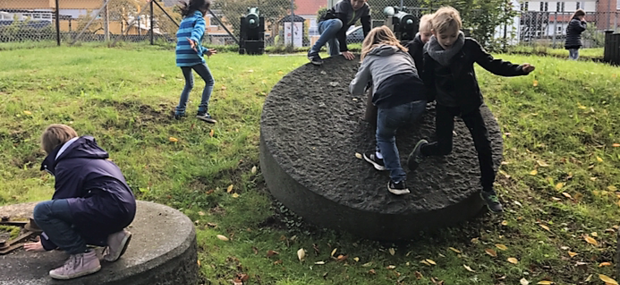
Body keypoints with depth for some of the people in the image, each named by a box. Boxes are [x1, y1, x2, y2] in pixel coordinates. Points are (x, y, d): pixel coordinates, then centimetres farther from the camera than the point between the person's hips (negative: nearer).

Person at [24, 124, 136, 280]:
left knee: (41, 211, -10)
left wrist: (46, 243, 17)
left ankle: (83, 257, -7)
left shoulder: (67, 165, 2)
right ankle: (112, 236, 9)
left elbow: (60, 203, 4)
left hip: (109, 209, -10)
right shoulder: (90, 154, 27)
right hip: (125, 210, 10)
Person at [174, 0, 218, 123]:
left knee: (189, 84, 23)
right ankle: (202, 111, -8)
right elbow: (198, 30, -24)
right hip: (193, 57, -7)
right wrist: (194, 41, -45)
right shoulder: (199, 19, 0)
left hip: (181, 57, 7)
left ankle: (180, 111, 15)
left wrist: (205, 51, 31)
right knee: (209, 81, 5)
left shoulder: (185, 20, 23)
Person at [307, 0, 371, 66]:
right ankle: (313, 52, -32)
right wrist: (344, 50, -46)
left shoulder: (366, 8, -14)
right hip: (325, 25, -6)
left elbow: (367, 30, -19)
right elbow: (341, 28, -39)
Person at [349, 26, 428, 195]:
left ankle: (398, 180, 16)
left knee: (384, 136, 24)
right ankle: (382, 157, 44)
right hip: (419, 100, 4)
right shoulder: (403, 53, 30)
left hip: (392, 102, -4)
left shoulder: (370, 57, 23)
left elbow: (355, 90, 31)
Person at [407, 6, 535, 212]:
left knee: (483, 145, 1)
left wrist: (518, 69, -18)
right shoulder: (430, 54, -10)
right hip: (445, 105, -1)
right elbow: (428, 83, -1)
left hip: (469, 103, 2)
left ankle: (487, 189, 14)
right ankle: (422, 149, 33)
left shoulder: (469, 46, -10)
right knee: (443, 148, -3)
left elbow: (491, 64, -9)